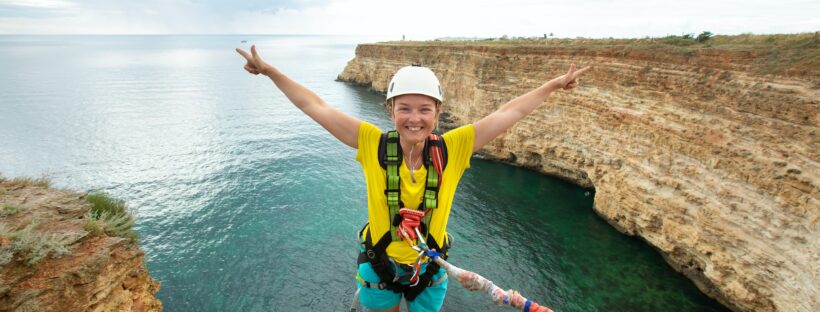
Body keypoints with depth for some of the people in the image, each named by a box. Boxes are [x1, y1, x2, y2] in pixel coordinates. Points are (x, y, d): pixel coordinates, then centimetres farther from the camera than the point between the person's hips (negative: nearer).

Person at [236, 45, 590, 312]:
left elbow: (507, 113, -11)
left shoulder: (452, 148, -18)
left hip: (430, 269, 1)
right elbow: (315, 106, -15)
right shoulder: (373, 144, -20)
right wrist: (269, 71, -11)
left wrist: (554, 85, -4)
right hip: (379, 265, 0)